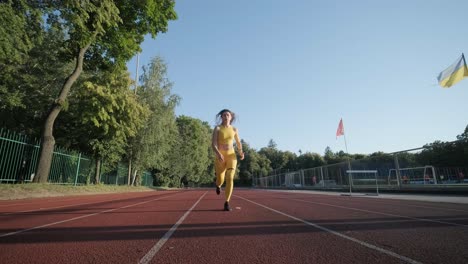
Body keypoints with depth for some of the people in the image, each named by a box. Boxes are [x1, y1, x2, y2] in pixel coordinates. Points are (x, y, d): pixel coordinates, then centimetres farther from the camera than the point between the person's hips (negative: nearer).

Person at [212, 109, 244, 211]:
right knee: (220, 180, 11)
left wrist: (241, 152, -3)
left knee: (230, 178, -19)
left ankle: (227, 203, -9)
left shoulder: (234, 129, 5)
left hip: (231, 156, 1)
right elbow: (213, 144, -15)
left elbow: (238, 143, 18)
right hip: (220, 157, -1)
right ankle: (218, 185, 51)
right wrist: (218, 154, -33)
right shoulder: (217, 128, -5)